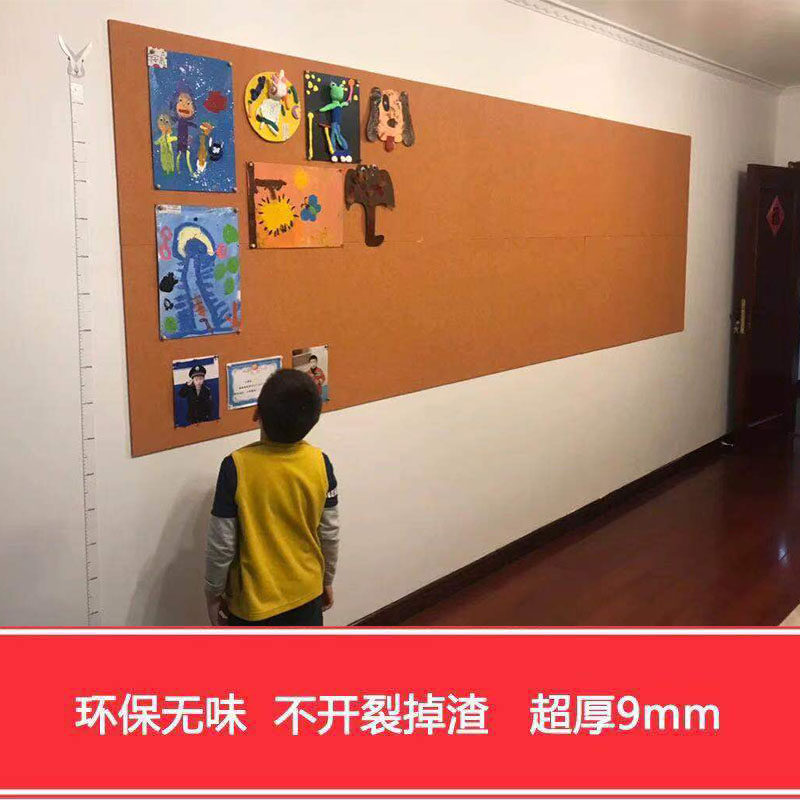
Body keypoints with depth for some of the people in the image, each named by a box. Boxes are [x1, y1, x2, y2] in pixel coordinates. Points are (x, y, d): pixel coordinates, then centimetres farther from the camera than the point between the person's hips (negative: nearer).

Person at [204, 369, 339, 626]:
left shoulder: (237, 466, -22)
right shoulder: (320, 463, -13)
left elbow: (221, 544, -16)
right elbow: (330, 534, -3)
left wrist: (213, 593, 0)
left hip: (254, 600, -3)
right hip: (306, 593, 3)